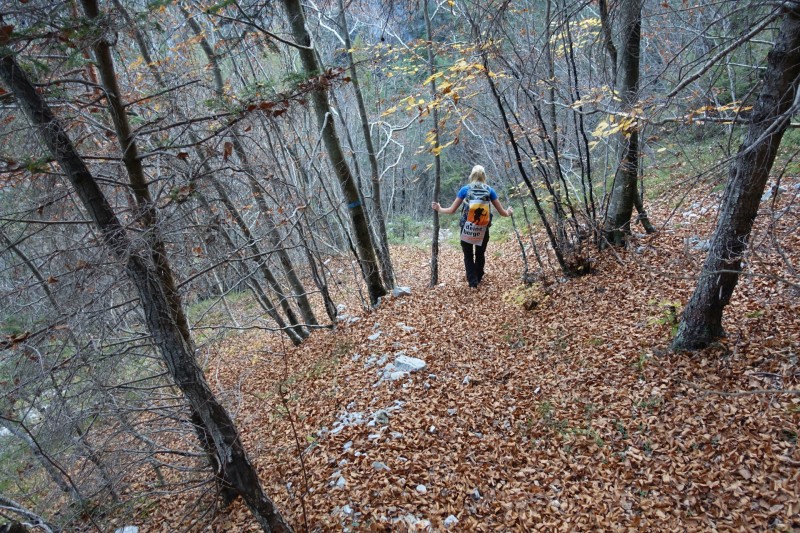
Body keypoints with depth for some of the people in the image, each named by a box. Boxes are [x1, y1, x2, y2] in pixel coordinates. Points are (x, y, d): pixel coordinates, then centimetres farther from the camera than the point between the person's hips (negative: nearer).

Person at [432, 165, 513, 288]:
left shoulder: (465, 189, -3)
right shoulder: (489, 190, 0)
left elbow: (452, 210, -1)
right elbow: (501, 212, 4)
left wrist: (439, 209, 18)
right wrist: (508, 213, 27)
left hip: (467, 229, -1)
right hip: (483, 230, 2)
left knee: (468, 255, 13)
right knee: (480, 254, 22)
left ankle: (473, 282, 4)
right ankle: (478, 279, 35)